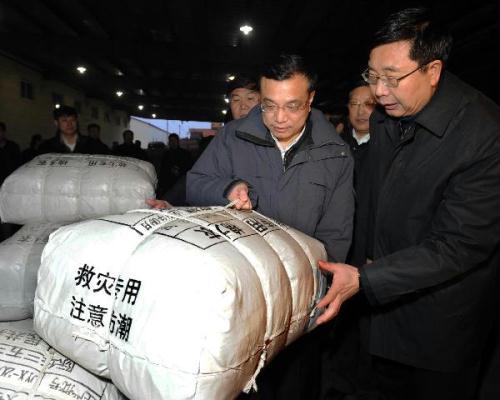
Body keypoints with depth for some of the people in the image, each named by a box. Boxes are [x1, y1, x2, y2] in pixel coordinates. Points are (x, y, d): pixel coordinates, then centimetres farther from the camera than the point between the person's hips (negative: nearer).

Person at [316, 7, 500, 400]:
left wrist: (364, 280, -29)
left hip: (438, 321, -5)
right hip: (383, 294, 6)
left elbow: (460, 245, -26)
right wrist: (366, 260, 4)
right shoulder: (384, 116, -3)